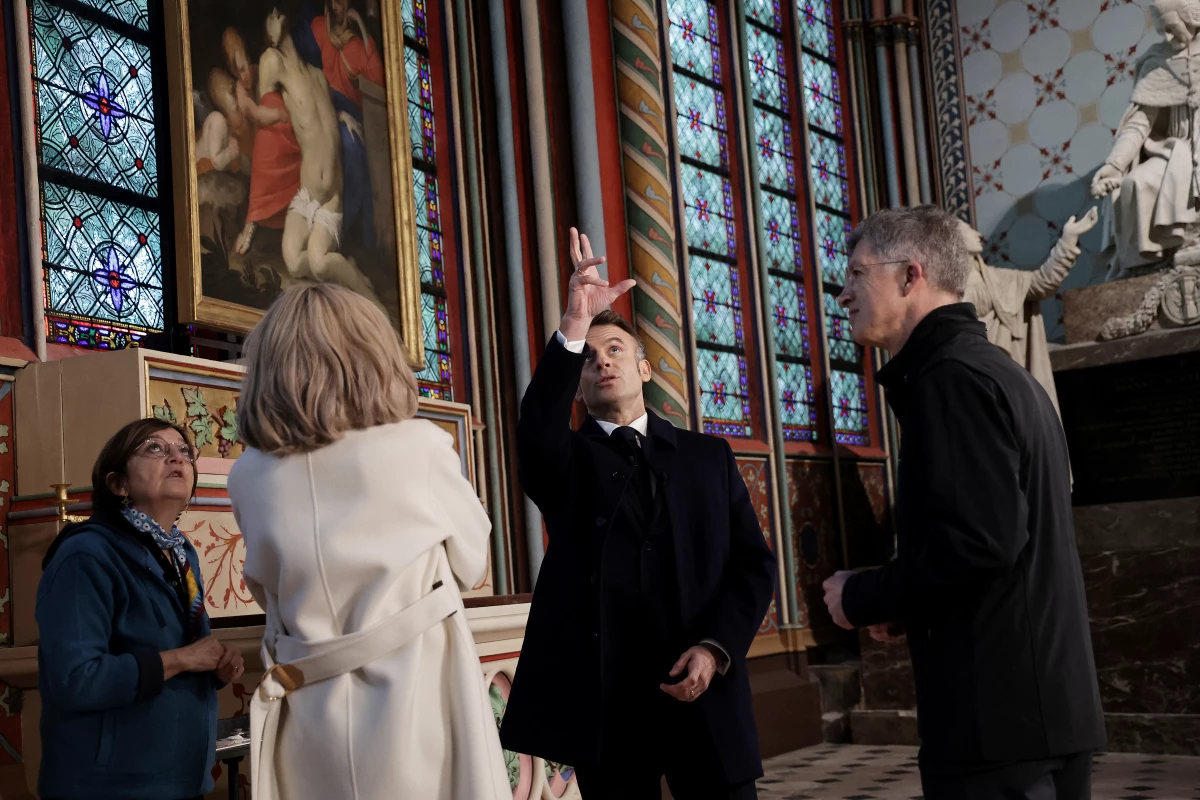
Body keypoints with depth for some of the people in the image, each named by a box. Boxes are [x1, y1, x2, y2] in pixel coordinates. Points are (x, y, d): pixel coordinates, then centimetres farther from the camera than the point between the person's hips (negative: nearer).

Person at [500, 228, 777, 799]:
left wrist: (716, 646, -9)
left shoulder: (708, 457, 12)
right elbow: (536, 428, -17)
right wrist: (574, 324, -28)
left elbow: (753, 563, 7)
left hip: (703, 694, 1)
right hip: (603, 701, -1)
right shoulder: (565, 462, 7)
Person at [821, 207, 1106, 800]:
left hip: (998, 712, -10)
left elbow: (978, 541, -24)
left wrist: (863, 598, -10)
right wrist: (898, 603, 13)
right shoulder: (999, 370, 17)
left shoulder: (950, 376, -14)